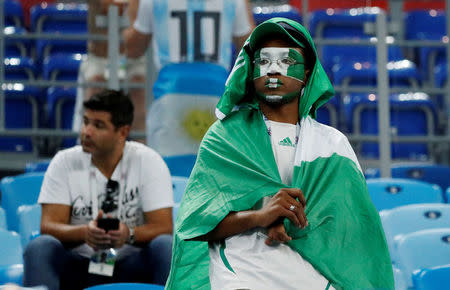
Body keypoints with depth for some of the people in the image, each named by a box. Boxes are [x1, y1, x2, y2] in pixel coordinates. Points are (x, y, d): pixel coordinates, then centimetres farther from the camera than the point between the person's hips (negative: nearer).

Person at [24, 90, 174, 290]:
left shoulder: (148, 161, -4)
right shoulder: (64, 162, -1)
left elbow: (163, 227, -10)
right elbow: (49, 226, -9)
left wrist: (129, 234, -33)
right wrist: (84, 232, -32)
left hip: (131, 268, 0)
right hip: (77, 265, 1)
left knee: (166, 246, -30)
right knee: (39, 247, -29)